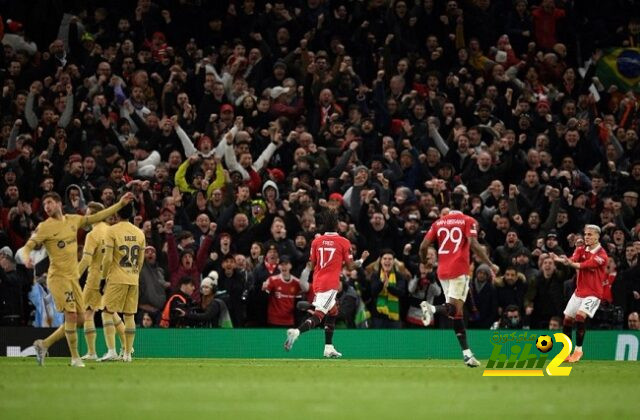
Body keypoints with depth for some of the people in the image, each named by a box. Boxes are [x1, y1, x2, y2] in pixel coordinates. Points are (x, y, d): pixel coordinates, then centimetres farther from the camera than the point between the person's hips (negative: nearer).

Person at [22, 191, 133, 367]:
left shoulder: (73, 220, 9)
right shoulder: (44, 227, -7)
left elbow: (98, 217, 16)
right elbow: (28, 246, -11)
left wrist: (120, 204, 14)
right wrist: (26, 258, -34)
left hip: (73, 277, 7)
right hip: (58, 277, -7)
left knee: (79, 318, 7)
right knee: (71, 315, -14)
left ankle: (44, 344, 17)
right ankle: (75, 357, -1)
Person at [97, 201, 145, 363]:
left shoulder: (112, 231, -7)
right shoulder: (139, 233, 9)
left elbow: (108, 258, -11)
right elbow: (141, 260, 12)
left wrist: (104, 276, 2)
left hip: (116, 278, -5)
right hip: (133, 279, 5)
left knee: (108, 313, -2)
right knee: (129, 315, 8)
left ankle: (111, 350, -15)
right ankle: (127, 353, 9)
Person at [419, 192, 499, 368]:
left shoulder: (438, 223, 13)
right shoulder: (468, 221, 0)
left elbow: (423, 246, 8)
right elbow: (474, 245, -14)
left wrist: (424, 262, 27)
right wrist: (491, 265, -8)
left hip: (442, 271, 5)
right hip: (459, 269, -5)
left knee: (456, 311, 8)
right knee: (455, 308, -11)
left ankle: (467, 353, 5)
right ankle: (433, 308, -42)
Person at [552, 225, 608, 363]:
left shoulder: (601, 255, -14)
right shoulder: (581, 249, 4)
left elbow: (585, 265, -27)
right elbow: (573, 260, -15)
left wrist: (571, 263, -44)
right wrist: (562, 260, -38)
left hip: (593, 293, -6)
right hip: (579, 291, 6)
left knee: (580, 316, -24)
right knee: (567, 320, 5)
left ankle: (578, 350, -12)